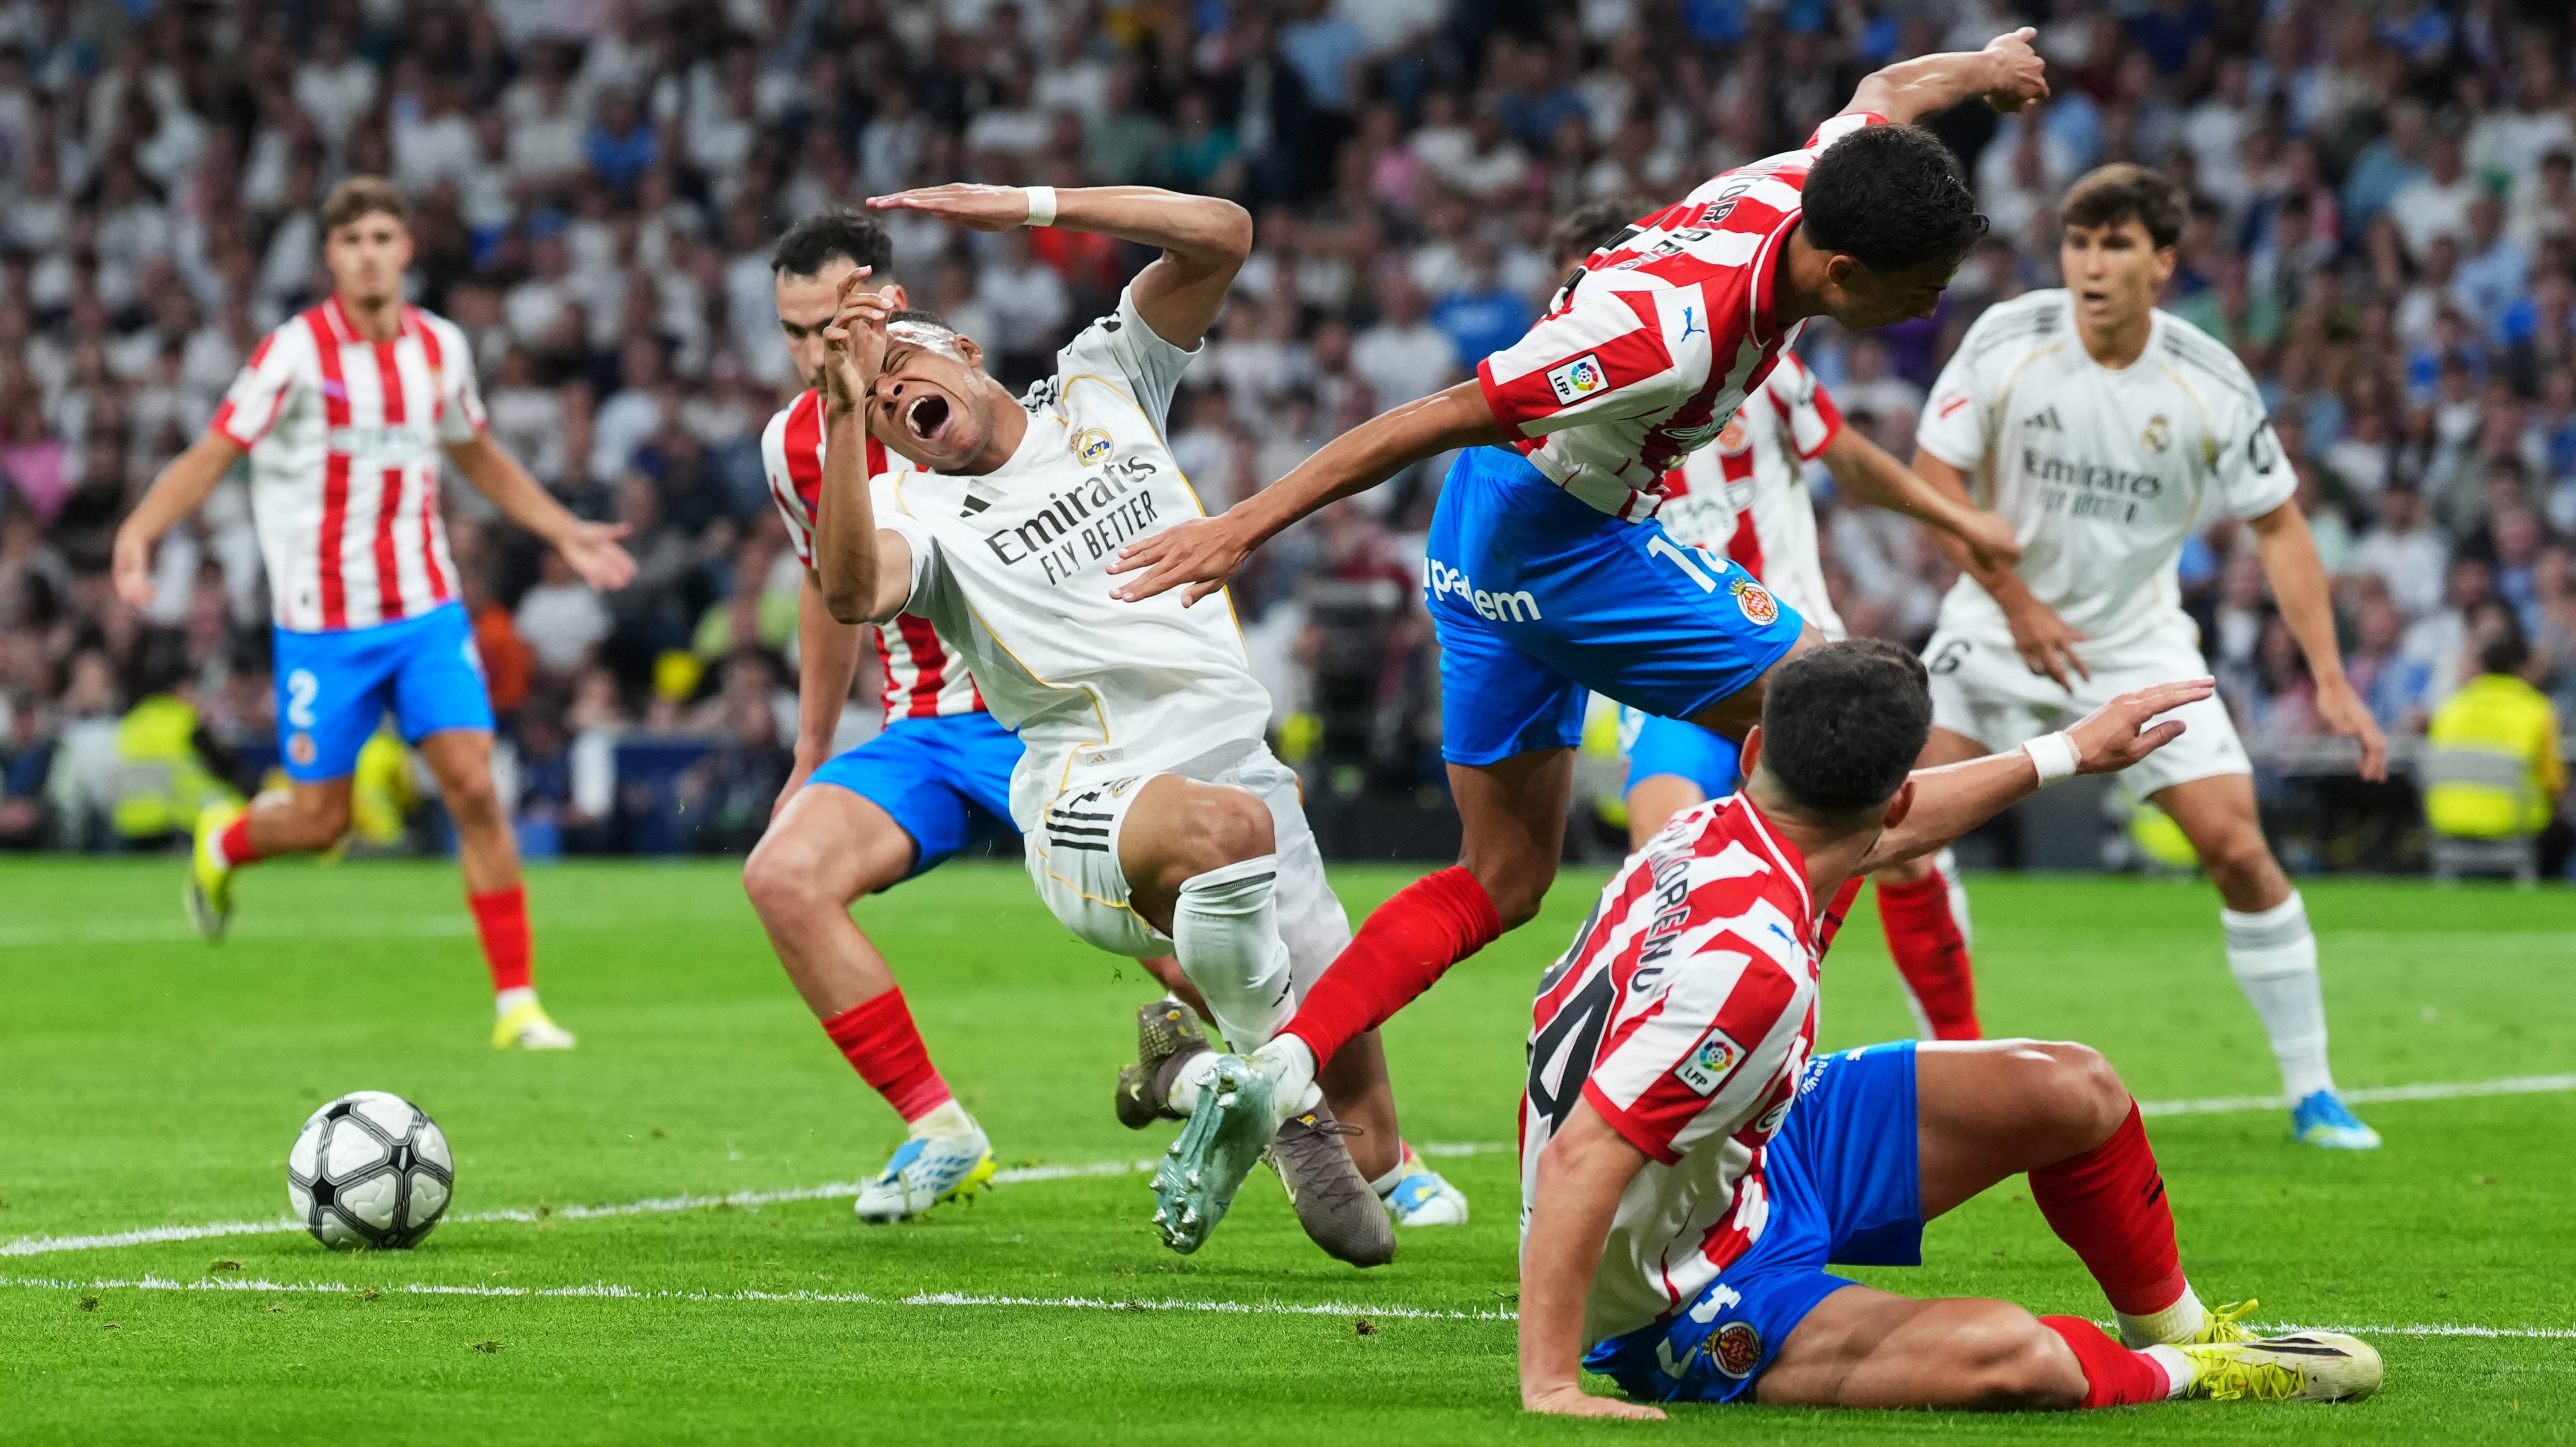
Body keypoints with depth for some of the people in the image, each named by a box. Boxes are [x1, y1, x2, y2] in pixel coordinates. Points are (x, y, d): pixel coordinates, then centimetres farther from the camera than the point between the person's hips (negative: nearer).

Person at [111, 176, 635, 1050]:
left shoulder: (440, 347, 4)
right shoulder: (298, 352, -11)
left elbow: (479, 458, 22)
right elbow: (211, 457, -11)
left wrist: (566, 534, 18)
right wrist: (139, 531, -27)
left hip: (427, 614, 3)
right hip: (323, 624, -3)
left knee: (474, 788, -11)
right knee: (319, 821, 3)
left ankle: (516, 1003, -7)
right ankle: (222, 844, 39)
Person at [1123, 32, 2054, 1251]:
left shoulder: (1805, 186, -9)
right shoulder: (1667, 328, -32)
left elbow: (1879, 93, 16)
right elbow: (1441, 417, -29)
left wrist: (1980, 66, 38)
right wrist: (1248, 525, -25)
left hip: (1485, 538, 10)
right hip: (1560, 538, -10)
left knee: (1501, 879, 12)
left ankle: (1276, 1068, 0)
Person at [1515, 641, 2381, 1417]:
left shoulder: (1719, 830, -9)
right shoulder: (1751, 962, -38)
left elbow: (1884, 833, 15)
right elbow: (1577, 1162, -39)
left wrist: (2070, 754, 25)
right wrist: (1549, 1388, -39)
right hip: (1674, 1309, -10)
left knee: (2072, 1091, 10)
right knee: (2008, 1355, -32)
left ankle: (2177, 1329, 35)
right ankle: (2173, 1377, 1)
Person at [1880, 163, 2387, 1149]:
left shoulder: (2211, 385, -13)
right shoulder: (2007, 341, -15)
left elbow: (2278, 528, -4)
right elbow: (1934, 473, -7)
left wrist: (2330, 680, -10)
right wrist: (2017, 602, -13)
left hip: (2138, 642, 0)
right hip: (2001, 623, 0)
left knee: (2237, 846, -12)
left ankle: (2312, 1093, 2)